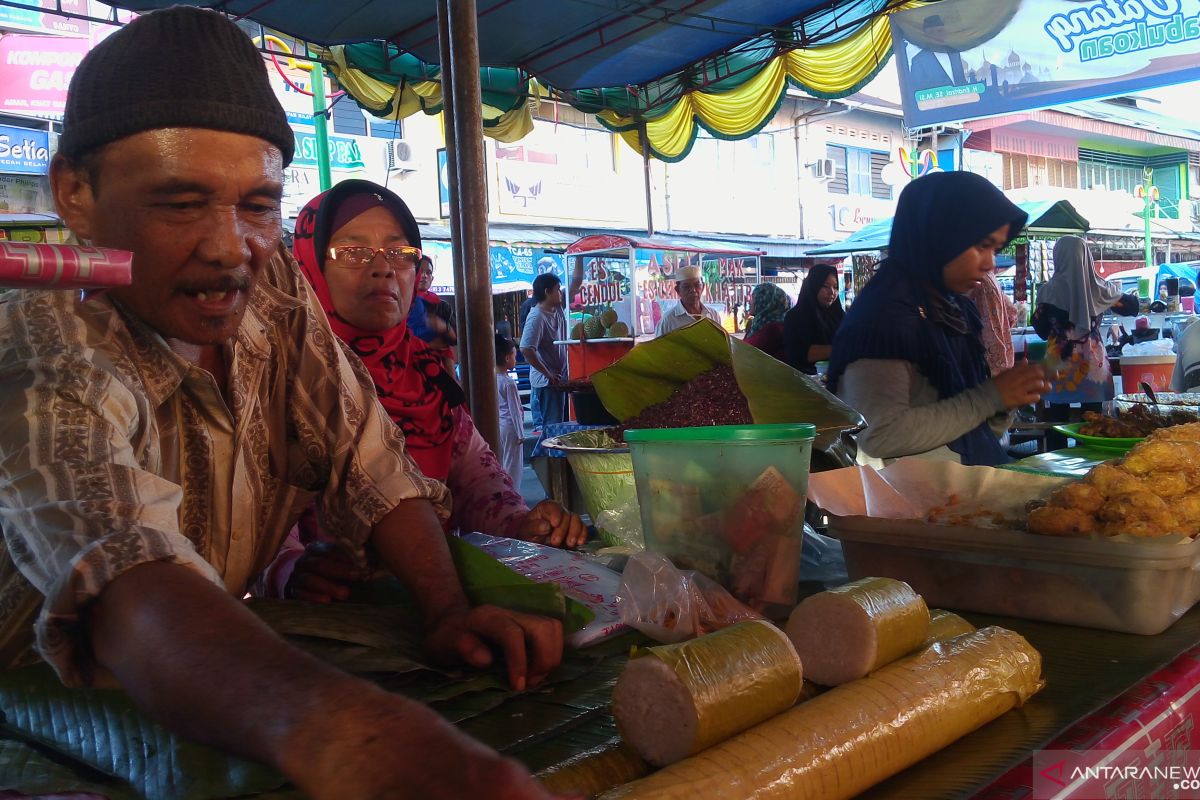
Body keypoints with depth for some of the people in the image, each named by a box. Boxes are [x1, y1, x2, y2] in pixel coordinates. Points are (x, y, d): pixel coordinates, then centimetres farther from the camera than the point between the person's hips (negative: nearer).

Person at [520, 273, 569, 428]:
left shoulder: (558, 308, 8)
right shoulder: (536, 317, -18)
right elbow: (526, 350, -27)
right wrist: (548, 375, -21)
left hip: (559, 378, 9)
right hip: (547, 381, -9)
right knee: (553, 426, -6)